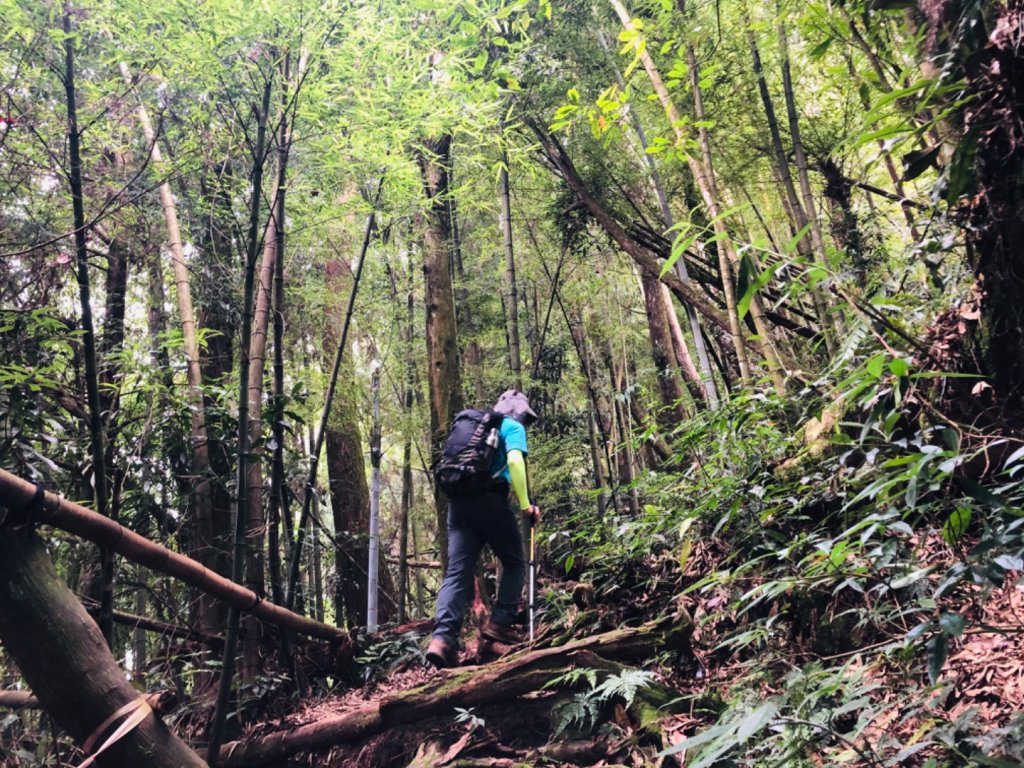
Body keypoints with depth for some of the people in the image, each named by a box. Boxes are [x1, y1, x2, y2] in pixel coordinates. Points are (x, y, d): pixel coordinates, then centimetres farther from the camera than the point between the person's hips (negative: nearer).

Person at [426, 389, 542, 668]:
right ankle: (499, 622, 0)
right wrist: (526, 505, -7)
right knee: (515, 563, 11)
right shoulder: (513, 426, 8)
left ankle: (443, 637, -18)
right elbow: (514, 461, -11)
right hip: (490, 500, -6)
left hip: (458, 501, 6)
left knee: (457, 572, -3)